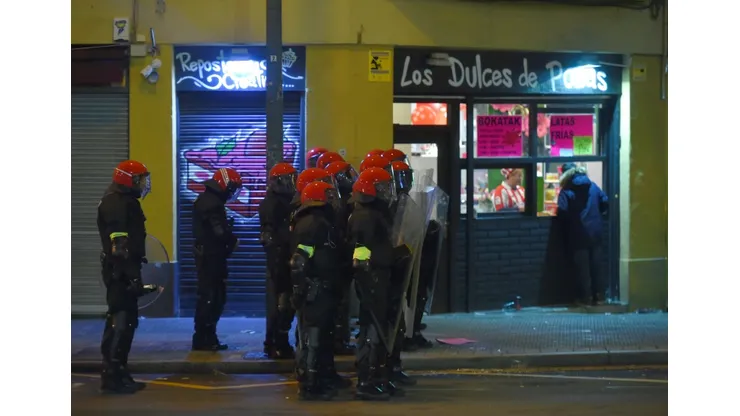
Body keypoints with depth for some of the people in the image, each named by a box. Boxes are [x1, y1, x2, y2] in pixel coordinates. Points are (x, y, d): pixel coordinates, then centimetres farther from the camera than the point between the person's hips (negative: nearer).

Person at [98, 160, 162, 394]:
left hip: (120, 270, 11)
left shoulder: (123, 202, 17)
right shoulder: (120, 205, -17)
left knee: (122, 320, 16)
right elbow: (121, 246, -24)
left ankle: (116, 372, 23)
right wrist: (133, 276, -27)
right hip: (121, 272, -11)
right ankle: (112, 377, -9)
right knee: (122, 321, -10)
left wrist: (134, 274, 27)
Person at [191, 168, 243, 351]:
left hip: (207, 254, 10)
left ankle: (207, 337, 19)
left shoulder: (207, 199, 16)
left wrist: (230, 240, 2)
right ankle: (202, 339, -3)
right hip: (211, 256, -10)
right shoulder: (213, 203, -18)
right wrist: (233, 241, -5)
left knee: (216, 297, 14)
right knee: (210, 297, -7)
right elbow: (221, 232, -24)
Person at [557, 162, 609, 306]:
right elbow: (605, 203, 3)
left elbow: (562, 213, -17)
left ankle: (587, 297, 6)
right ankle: (599, 295, 17)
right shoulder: (593, 186, 4)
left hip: (578, 235, -4)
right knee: (595, 264, 13)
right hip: (595, 232, 4)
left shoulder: (566, 191, -10)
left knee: (582, 267, 4)